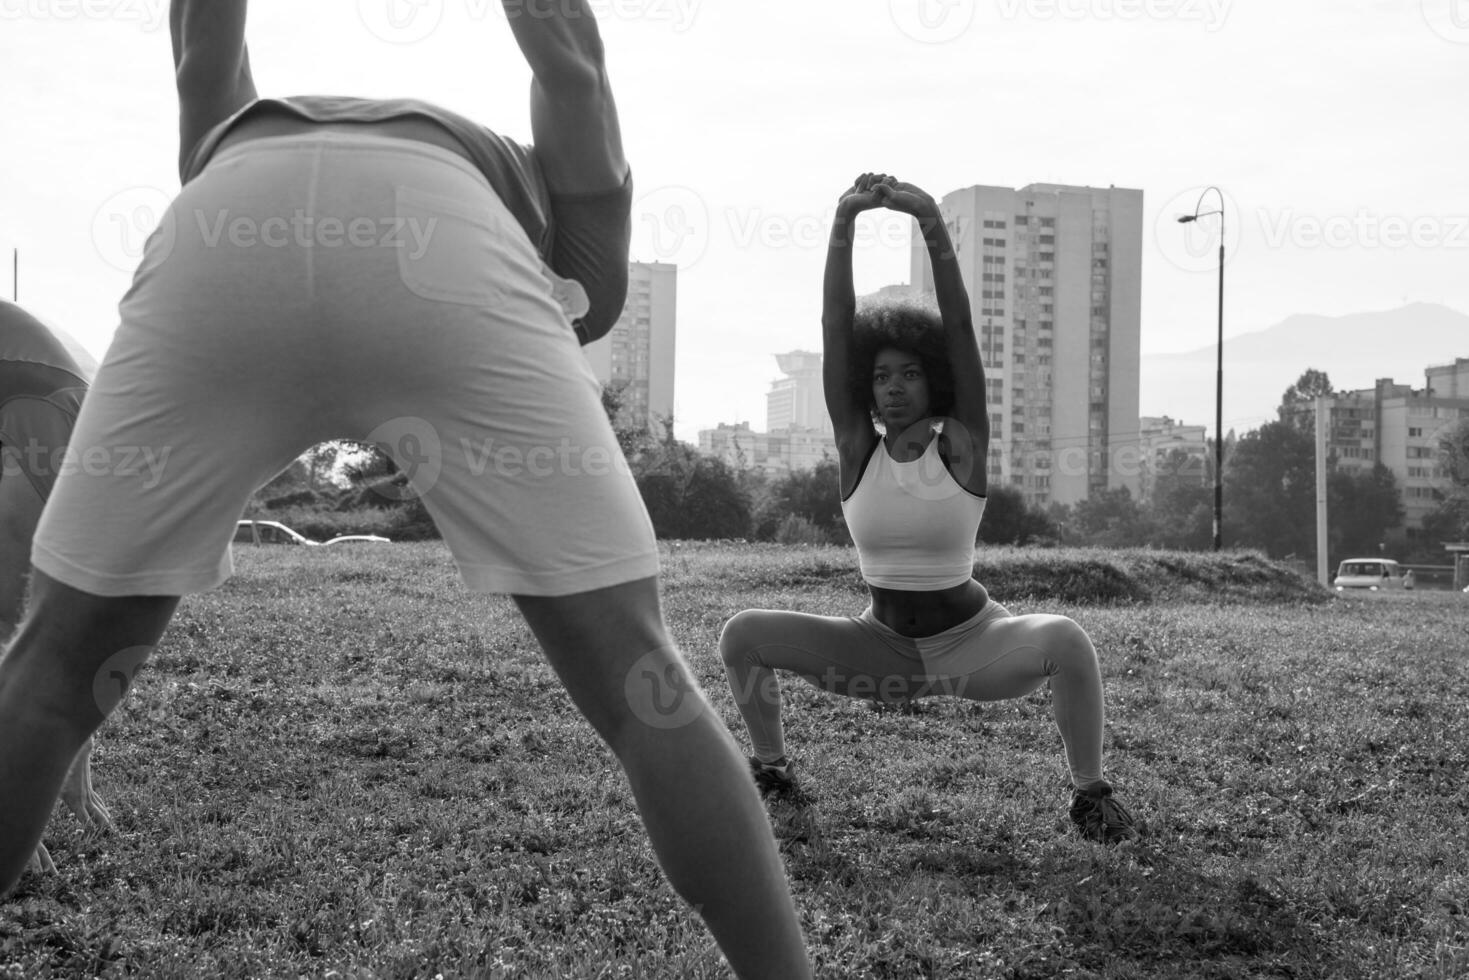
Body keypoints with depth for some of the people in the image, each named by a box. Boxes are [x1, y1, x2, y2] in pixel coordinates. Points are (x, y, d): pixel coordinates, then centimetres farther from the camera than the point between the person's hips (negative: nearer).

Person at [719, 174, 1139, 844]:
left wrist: (931, 222, -29)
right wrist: (844, 224, -23)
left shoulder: (961, 447, -9)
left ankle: (1090, 795, -10)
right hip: (882, 648, 3)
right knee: (742, 633, -14)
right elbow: (835, 330, -14)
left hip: (970, 644, -2)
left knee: (1064, 640, -33)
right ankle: (772, 771, 8)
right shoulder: (858, 450, -5)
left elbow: (959, 328, -20)